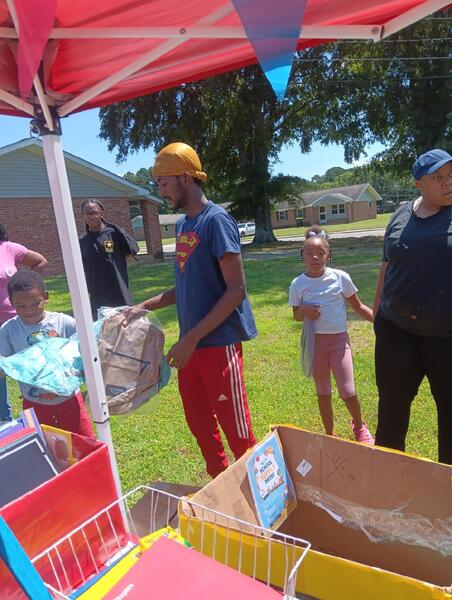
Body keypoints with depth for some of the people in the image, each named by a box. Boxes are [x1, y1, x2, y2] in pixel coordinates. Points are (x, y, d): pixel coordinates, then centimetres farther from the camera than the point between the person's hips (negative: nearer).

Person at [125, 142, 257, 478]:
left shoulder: (216, 220, -12)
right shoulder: (182, 225, 12)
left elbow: (236, 290, -18)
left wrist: (193, 337, -19)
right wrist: (144, 307, 10)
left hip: (218, 342, -8)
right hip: (192, 344, 8)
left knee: (235, 427, 5)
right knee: (199, 424, 18)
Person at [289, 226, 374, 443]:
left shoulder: (340, 277, -7)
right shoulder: (298, 284, -4)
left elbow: (358, 306, 3)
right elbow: (296, 315, 6)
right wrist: (304, 310, -17)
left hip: (339, 339, -1)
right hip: (315, 342, 1)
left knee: (347, 392, -2)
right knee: (323, 392, 13)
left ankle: (359, 426, 30)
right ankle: (330, 434, 34)